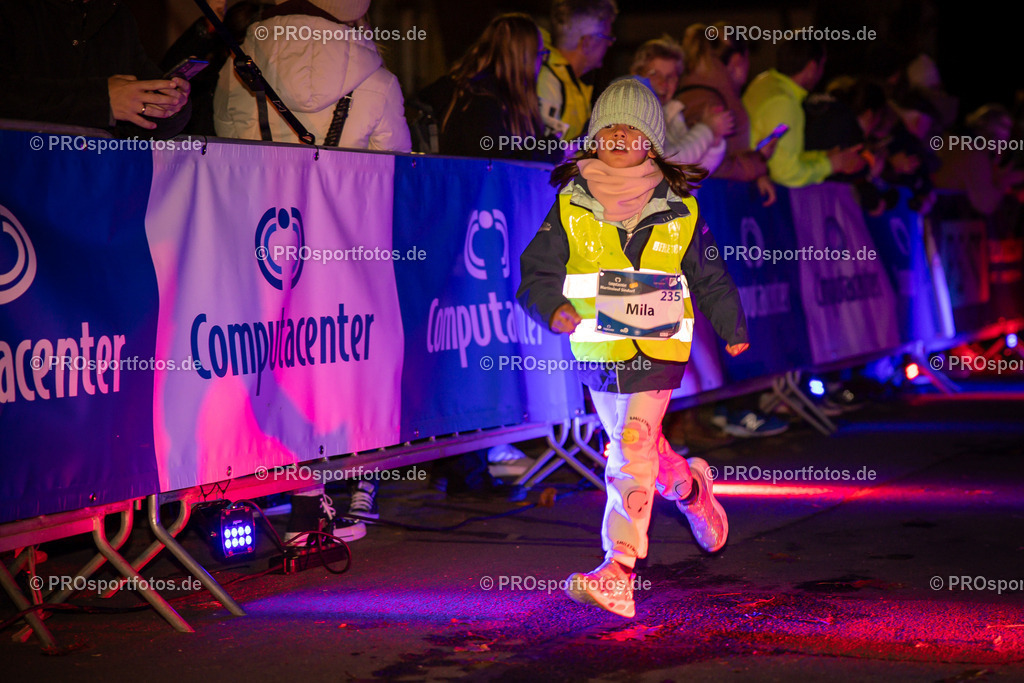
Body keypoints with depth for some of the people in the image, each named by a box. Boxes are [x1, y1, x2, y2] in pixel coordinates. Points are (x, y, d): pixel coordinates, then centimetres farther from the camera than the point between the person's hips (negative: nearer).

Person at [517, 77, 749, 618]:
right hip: (595, 348, 3)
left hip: (657, 349, -3)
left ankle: (617, 574, -15)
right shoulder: (571, 206, 0)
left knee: (631, 453, -14)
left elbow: (709, 277, 13)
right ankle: (691, 487, 51)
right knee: (640, 447, 19)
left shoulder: (678, 209, 0)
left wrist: (733, 330, 23)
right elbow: (538, 271, 1)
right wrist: (553, 310, -19)